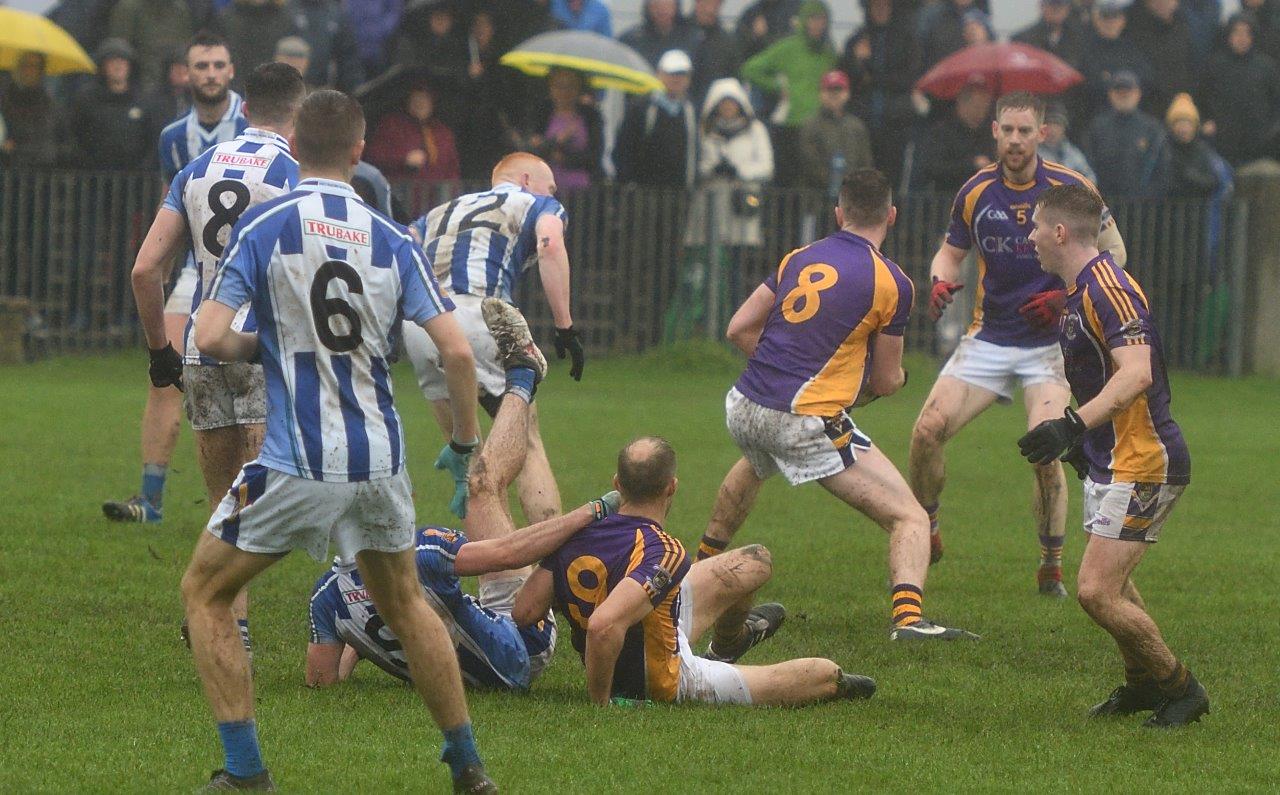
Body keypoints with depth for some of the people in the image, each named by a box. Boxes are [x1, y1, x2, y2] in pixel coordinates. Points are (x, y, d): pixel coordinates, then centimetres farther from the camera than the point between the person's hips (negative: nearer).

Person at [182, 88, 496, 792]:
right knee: (405, 604, 24)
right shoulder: (392, 240, 4)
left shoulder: (263, 226, -5)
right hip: (380, 458, 4)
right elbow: (455, 350, -2)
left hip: (296, 464, -4)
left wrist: (260, 346, 10)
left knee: (205, 594, 11)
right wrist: (465, 436, 14)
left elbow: (210, 339, -12)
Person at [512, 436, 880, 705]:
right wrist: (599, 704, -32)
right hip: (669, 688, -7)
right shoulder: (662, 553, -35)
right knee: (826, 674, 6)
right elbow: (603, 625, -47)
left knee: (757, 562, 19)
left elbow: (524, 612, -13)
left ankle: (730, 637, 52)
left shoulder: (578, 532, -14)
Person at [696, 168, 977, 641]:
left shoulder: (799, 259, 11)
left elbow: (739, 329, 13)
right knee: (909, 517, -5)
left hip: (743, 407, 6)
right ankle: (908, 616, -28)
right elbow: (886, 381, 2)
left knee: (753, 467, 43)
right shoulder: (892, 284, -5)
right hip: (808, 423, -6)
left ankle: (704, 565, 55)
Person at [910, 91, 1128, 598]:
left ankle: (1052, 567, -1)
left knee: (1045, 453, -18)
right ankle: (925, 535, 13)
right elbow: (951, 251, 14)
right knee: (927, 432, -10)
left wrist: (1068, 296, -13)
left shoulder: (1073, 189, -8)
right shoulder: (976, 193, 0)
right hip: (988, 339, 3)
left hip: (1049, 342, -3)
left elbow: (1113, 252, 1)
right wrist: (940, 282, -10)